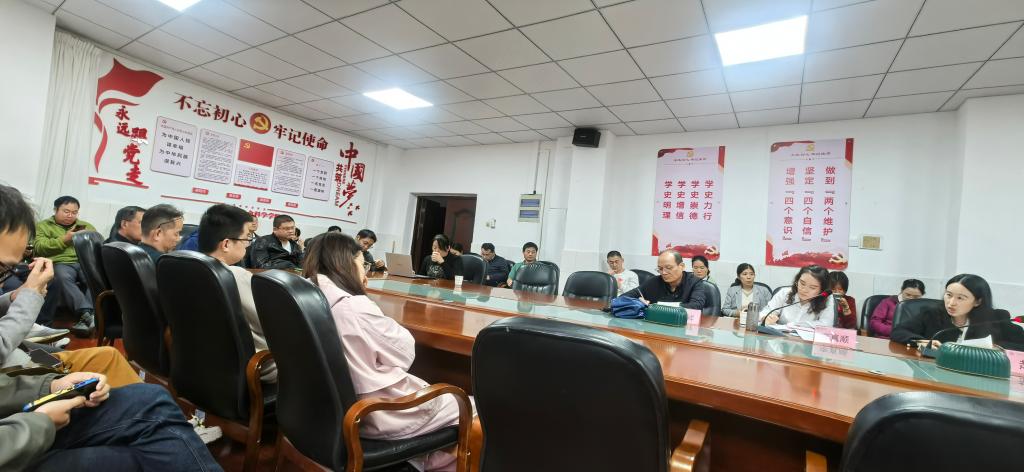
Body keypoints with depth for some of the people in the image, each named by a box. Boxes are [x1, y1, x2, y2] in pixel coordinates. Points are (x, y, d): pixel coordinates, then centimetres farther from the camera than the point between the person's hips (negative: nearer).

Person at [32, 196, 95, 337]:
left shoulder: (86, 226, 27)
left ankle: (87, 315, -39)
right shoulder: (42, 226, 19)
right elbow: (39, 248, 1)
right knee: (63, 276, -37)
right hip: (60, 263, -2)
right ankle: (87, 314, -44)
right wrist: (65, 239, -8)